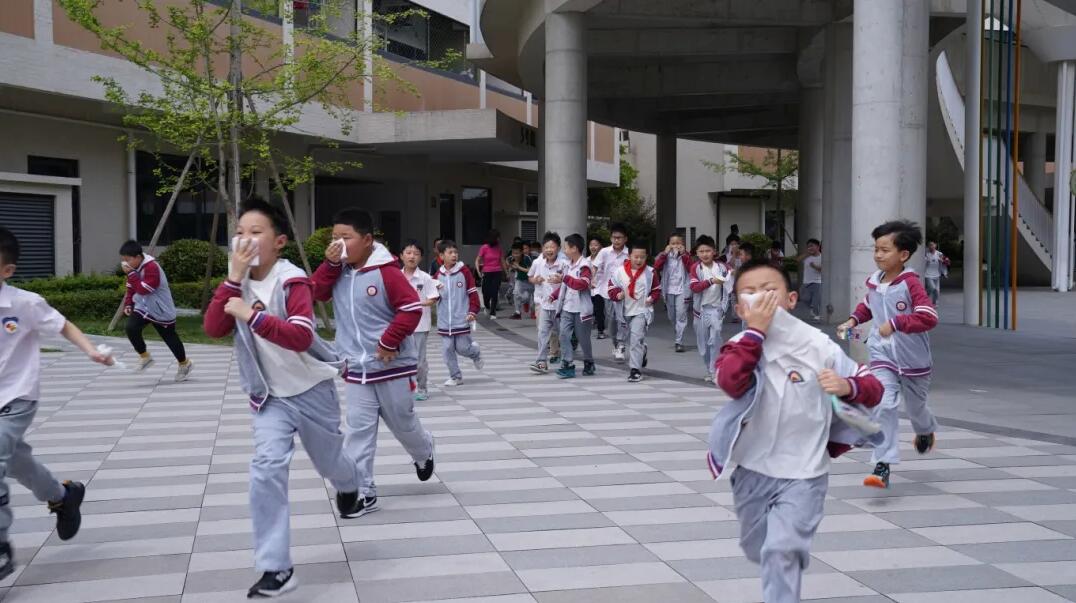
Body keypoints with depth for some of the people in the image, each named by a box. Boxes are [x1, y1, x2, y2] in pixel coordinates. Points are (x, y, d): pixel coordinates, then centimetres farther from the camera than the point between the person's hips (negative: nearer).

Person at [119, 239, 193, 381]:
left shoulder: (152, 268, -26)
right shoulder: (134, 268, 2)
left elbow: (143, 289, -32)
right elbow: (131, 288, 15)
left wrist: (131, 273, -31)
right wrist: (128, 304, 3)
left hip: (161, 311, -7)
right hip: (142, 307, 7)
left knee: (170, 337, 6)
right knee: (131, 328, -18)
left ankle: (185, 364, 29)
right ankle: (145, 357, 2)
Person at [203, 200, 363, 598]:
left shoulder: (292, 281, -20)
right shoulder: (239, 283, -2)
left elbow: (300, 337, -32)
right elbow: (213, 330, -16)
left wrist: (253, 316, -40)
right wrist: (234, 278, -23)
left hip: (311, 391, -3)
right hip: (269, 397, 3)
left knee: (329, 461, 19)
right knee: (267, 468, -16)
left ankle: (349, 488, 59)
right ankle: (275, 569, -11)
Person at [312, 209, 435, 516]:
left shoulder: (386, 272, -16)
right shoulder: (338, 271, 3)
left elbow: (411, 309, -18)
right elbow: (317, 293, -4)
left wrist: (389, 342, -21)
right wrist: (330, 264, -16)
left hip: (392, 365, -4)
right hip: (356, 367, 5)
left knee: (402, 422, 13)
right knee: (358, 428, 0)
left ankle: (424, 454, 45)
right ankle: (362, 491, 4)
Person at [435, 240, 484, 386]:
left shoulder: (464, 271, -5)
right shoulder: (438, 275, 4)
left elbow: (473, 292, -3)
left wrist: (473, 311, -10)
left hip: (461, 319, -3)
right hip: (444, 321, 3)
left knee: (462, 348, -2)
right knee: (447, 349, 2)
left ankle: (476, 353, 32)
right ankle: (455, 376, 15)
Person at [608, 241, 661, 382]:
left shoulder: (650, 272, -3)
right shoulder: (619, 271, -3)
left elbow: (657, 289, 8)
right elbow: (612, 288, 2)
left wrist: (652, 298, -10)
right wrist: (617, 295, -18)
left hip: (642, 311, -3)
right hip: (626, 311, 3)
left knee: (636, 339, -15)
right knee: (631, 340, 17)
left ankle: (635, 370, -13)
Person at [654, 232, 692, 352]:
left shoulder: (686, 255, 1)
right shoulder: (665, 255, 5)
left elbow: (690, 269, -14)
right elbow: (656, 267, -11)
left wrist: (683, 254, -16)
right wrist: (665, 253, -16)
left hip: (682, 290, -3)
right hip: (668, 290, 3)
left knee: (681, 315, -11)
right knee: (672, 317, 13)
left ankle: (679, 342, -11)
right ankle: (678, 336, 34)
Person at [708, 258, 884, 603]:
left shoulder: (818, 346, -9)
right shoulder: (741, 346, -7)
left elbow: (873, 389, -4)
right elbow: (730, 383, -29)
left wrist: (847, 386, -27)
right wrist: (755, 330, -28)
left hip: (803, 473, -3)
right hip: (752, 469, 3)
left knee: (781, 549, -17)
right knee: (757, 549, 21)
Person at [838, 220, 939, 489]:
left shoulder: (910, 283, -20)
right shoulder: (874, 281, -1)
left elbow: (929, 317, -29)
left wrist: (895, 323, -32)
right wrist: (853, 320, 5)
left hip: (913, 358, -3)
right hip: (882, 355, 3)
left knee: (914, 406, 19)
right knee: (884, 406, -14)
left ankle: (926, 430, 57)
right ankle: (882, 467, -14)